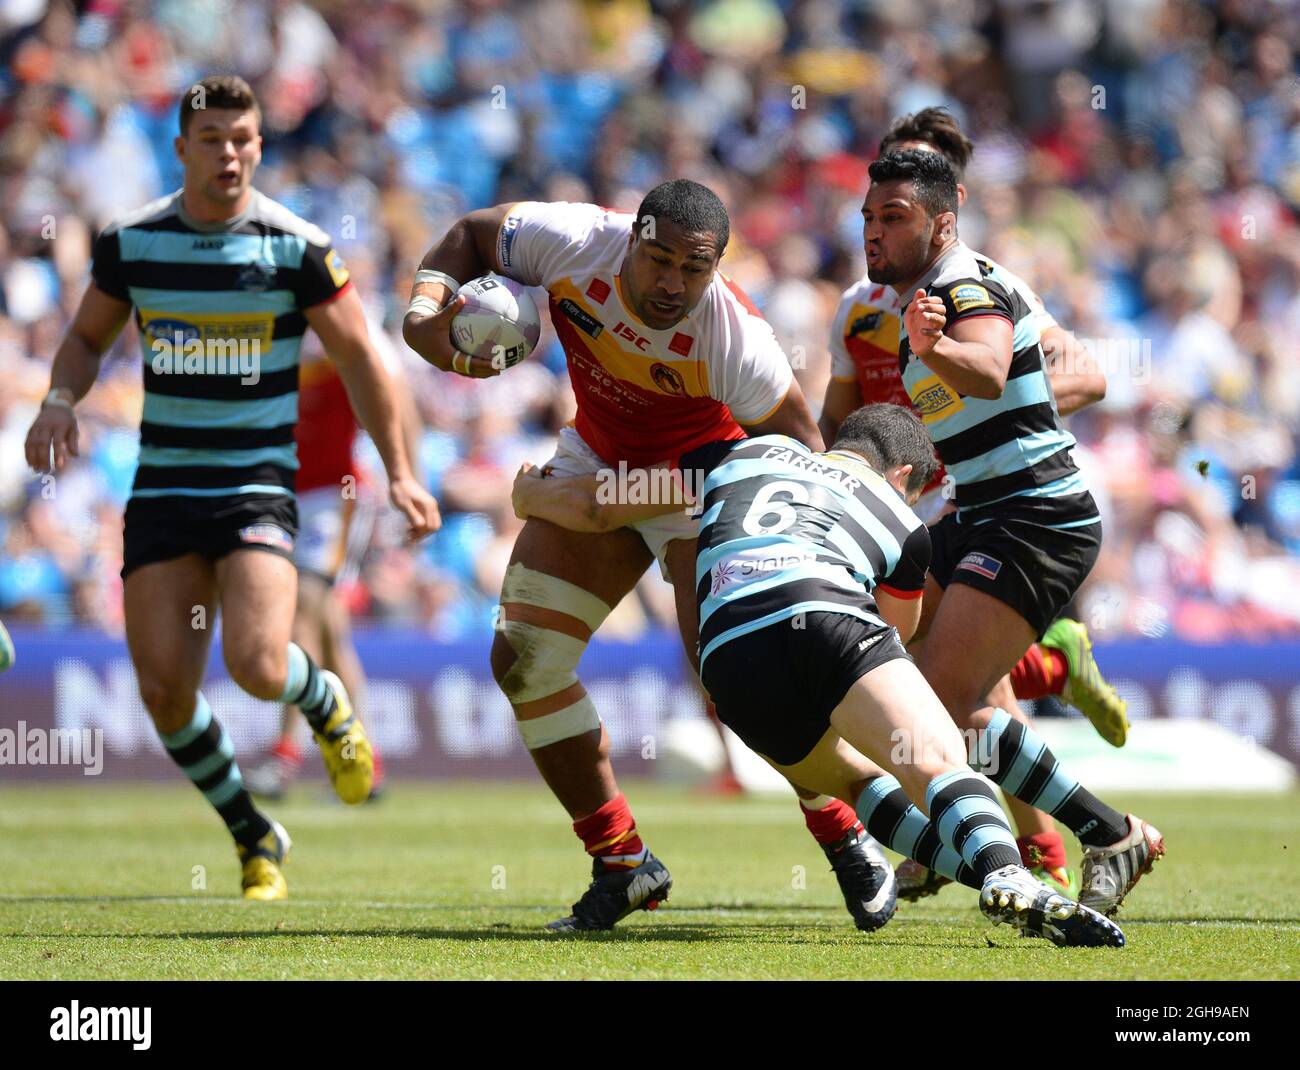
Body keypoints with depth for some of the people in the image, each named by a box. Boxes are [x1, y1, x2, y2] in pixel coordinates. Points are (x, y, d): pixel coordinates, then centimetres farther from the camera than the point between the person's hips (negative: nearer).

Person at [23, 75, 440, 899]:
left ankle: (327, 703, 15)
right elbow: (87, 338, 15)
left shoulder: (296, 247, -7)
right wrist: (61, 400, -6)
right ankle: (256, 841, 17)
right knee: (164, 689, -6)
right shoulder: (130, 242, 0)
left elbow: (358, 356, 0)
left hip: (258, 483, -3)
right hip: (163, 485, 3)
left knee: (256, 663, -23)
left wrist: (400, 473, -4)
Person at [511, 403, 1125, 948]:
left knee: (859, 780, 25)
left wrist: (531, 496, 60)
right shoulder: (904, 526, 30)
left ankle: (996, 880, 7)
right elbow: (897, 632, 49)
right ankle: (1008, 874, -51)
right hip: (827, 618, -3)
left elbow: (593, 508, 39)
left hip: (729, 659, 3)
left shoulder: (750, 453, 35)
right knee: (936, 761, -19)